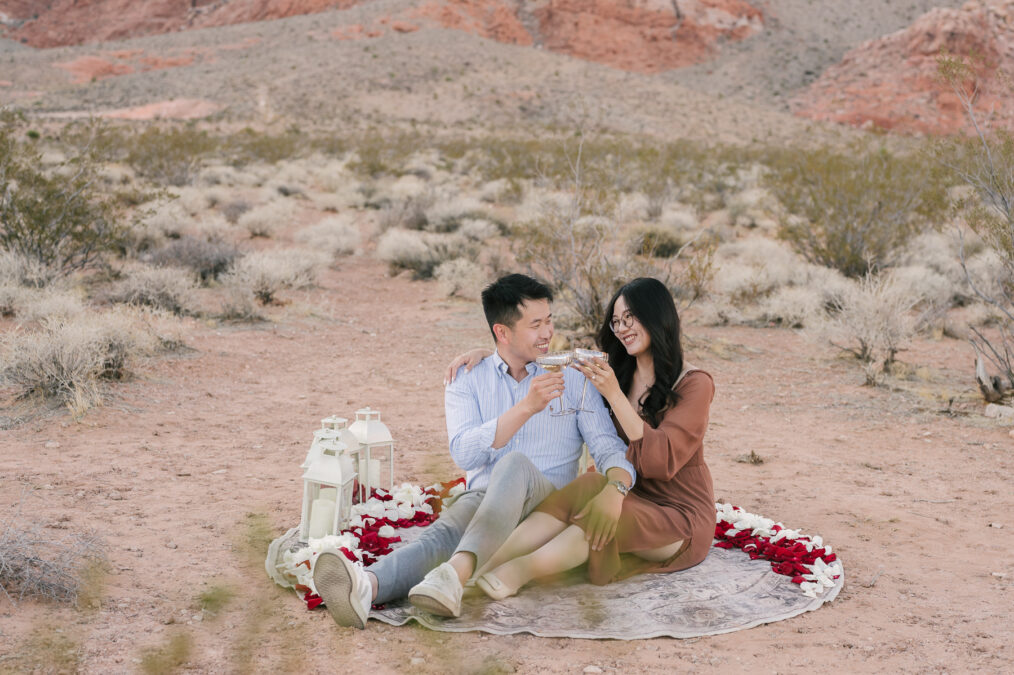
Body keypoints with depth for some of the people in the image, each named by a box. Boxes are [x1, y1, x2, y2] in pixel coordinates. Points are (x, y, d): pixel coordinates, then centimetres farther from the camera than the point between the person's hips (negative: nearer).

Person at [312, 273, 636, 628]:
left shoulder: (573, 379, 12)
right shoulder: (466, 382, 10)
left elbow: (609, 447, 5)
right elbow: (465, 452, -7)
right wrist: (526, 407, -19)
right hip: (482, 496, 1)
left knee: (515, 464, -36)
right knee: (444, 532, -34)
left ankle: (455, 573, -60)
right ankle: (367, 586, -65)